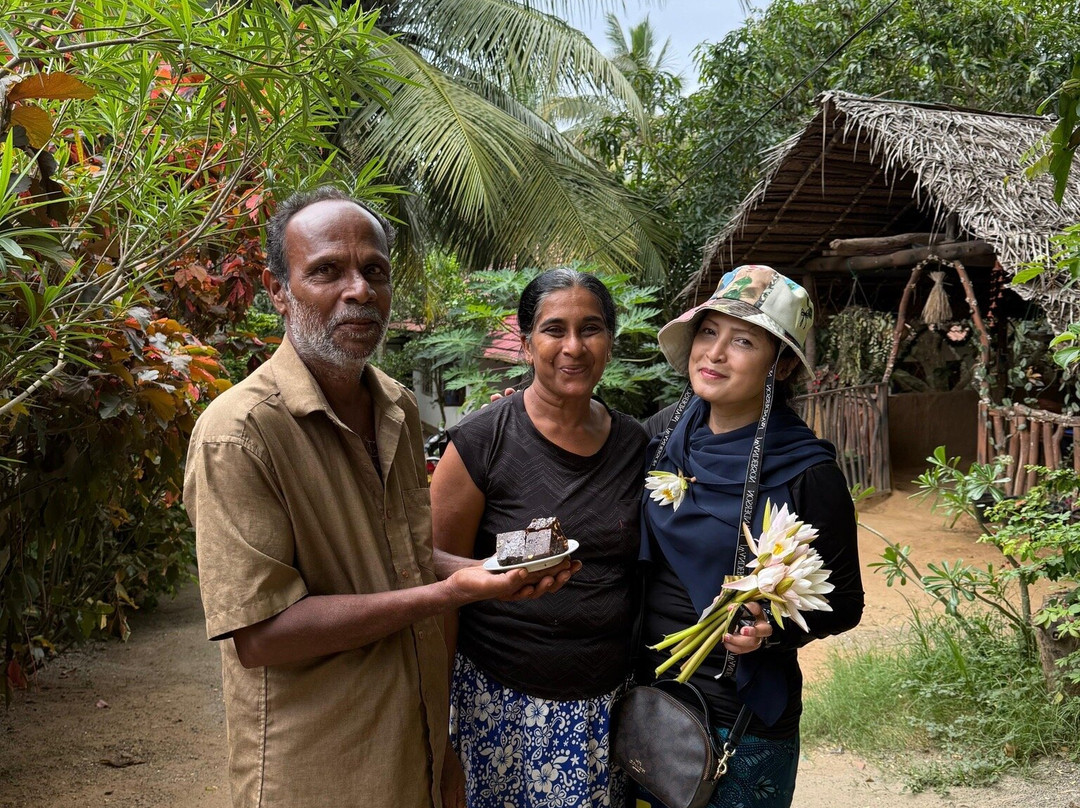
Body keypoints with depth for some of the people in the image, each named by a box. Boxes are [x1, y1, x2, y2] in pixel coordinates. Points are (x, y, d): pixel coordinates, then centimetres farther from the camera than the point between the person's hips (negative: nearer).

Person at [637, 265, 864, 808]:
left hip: (743, 723, -4)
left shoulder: (806, 473, -16)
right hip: (644, 698, 5)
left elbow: (843, 601, -7)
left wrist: (771, 629, -24)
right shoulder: (663, 433, -2)